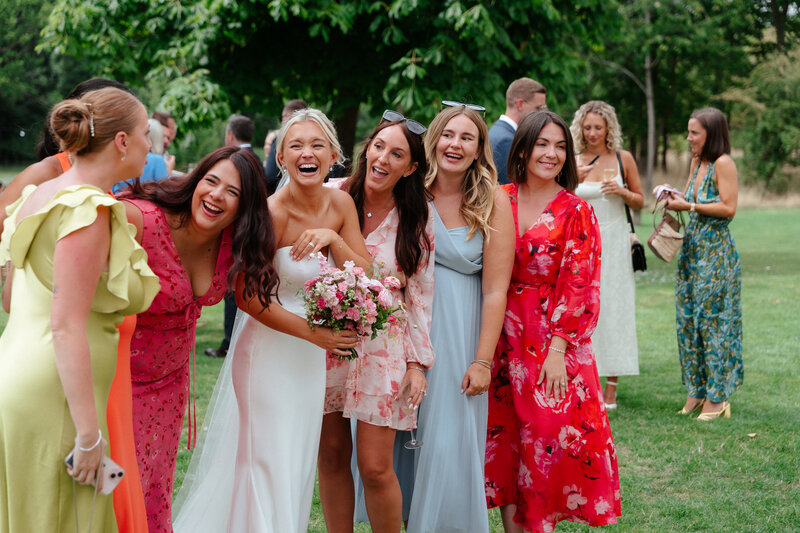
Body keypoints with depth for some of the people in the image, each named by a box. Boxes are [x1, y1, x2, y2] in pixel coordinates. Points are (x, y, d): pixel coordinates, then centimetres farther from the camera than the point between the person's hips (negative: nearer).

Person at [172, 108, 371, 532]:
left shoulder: (341, 205, -1)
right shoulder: (271, 214, -19)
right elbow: (248, 297, -19)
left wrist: (333, 238, -19)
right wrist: (313, 333, -18)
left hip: (313, 355, 6)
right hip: (268, 349, -6)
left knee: (298, 464, 15)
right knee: (267, 463, 0)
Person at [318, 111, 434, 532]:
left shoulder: (416, 219, -2)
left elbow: (419, 293, 2)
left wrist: (418, 362, -1)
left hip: (383, 348, -1)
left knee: (375, 467, -5)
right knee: (332, 454, 7)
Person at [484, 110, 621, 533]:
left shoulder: (575, 212, -3)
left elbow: (578, 286, -7)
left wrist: (557, 350, -15)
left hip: (552, 337, -3)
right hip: (502, 335, 3)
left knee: (550, 432, -3)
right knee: (503, 434, 6)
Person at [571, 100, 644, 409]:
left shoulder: (623, 159, 4)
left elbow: (640, 202, 9)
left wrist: (621, 191, -10)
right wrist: (573, 181, -12)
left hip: (613, 241, -1)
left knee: (613, 307, -1)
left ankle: (611, 389, 3)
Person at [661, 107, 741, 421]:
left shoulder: (723, 163, -12)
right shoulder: (698, 162, 13)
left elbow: (729, 207, -18)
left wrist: (689, 206, -15)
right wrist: (672, 197, 3)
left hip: (716, 250, -8)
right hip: (693, 247, 8)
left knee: (713, 318, -4)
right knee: (688, 318, 8)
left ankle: (716, 396, 4)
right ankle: (696, 390, 17)